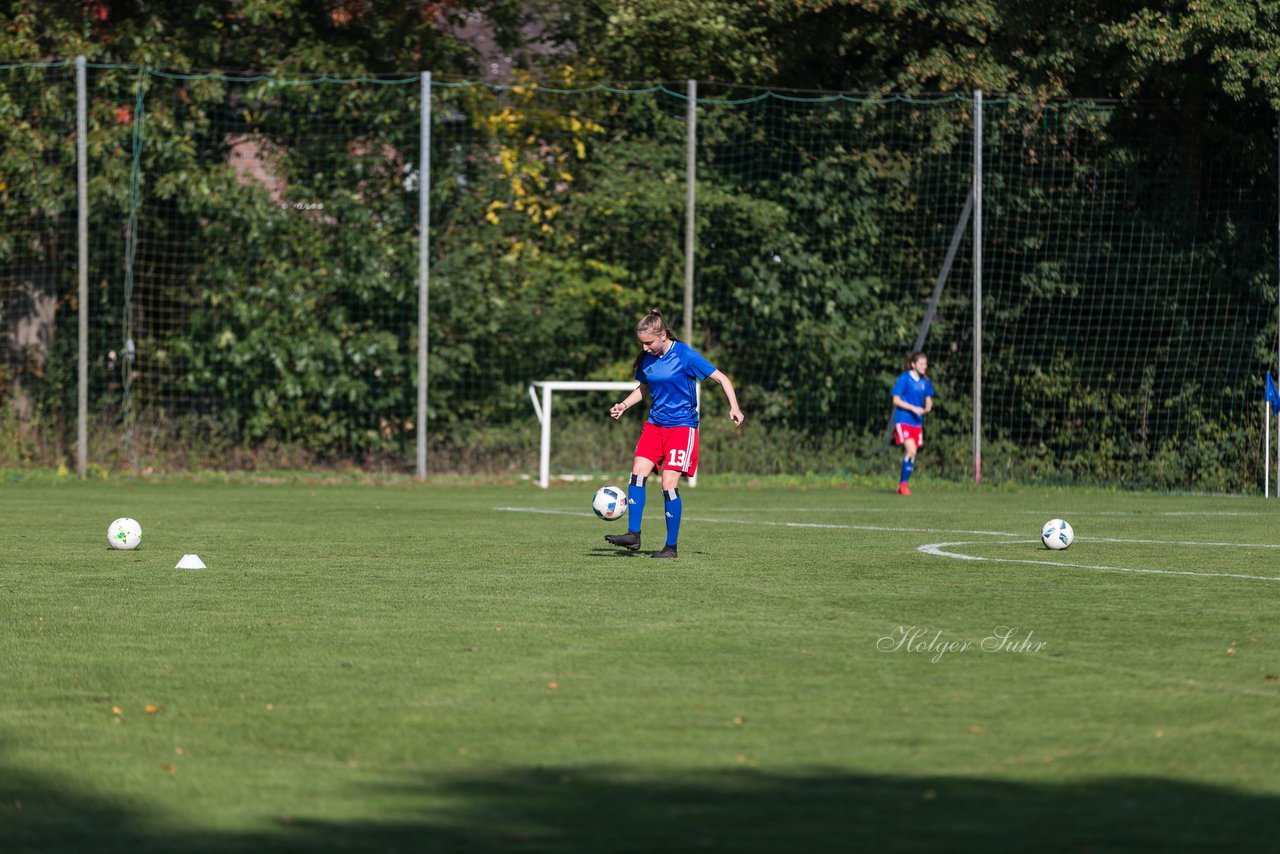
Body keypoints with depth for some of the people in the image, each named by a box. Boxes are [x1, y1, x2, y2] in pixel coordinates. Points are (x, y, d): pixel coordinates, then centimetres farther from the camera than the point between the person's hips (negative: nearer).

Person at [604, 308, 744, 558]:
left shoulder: (685, 355, -14)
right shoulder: (646, 359, 3)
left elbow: (721, 378, -9)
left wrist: (734, 407, -19)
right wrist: (623, 405, 5)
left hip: (682, 426, -6)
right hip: (655, 424, 6)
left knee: (669, 484, -11)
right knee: (638, 471, -12)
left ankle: (671, 546, -1)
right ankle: (633, 535, -8)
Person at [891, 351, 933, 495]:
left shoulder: (925, 382, 9)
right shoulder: (904, 379, -8)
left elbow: (928, 399, 19)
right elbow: (896, 400, -9)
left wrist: (927, 408, -3)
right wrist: (913, 408, -18)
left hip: (917, 422, 6)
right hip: (903, 420, -6)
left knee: (911, 453, 5)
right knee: (911, 450, -19)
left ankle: (902, 485, 16)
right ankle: (903, 483, -8)